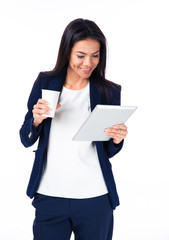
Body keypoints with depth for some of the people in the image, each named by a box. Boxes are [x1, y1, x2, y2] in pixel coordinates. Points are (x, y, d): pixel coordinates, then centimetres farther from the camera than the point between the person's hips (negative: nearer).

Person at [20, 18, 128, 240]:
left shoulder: (109, 92, -1)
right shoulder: (45, 83, 1)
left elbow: (108, 152, 6)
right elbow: (26, 140, 6)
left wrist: (116, 140, -15)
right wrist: (37, 120, -14)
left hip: (95, 198, 0)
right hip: (49, 195, 1)